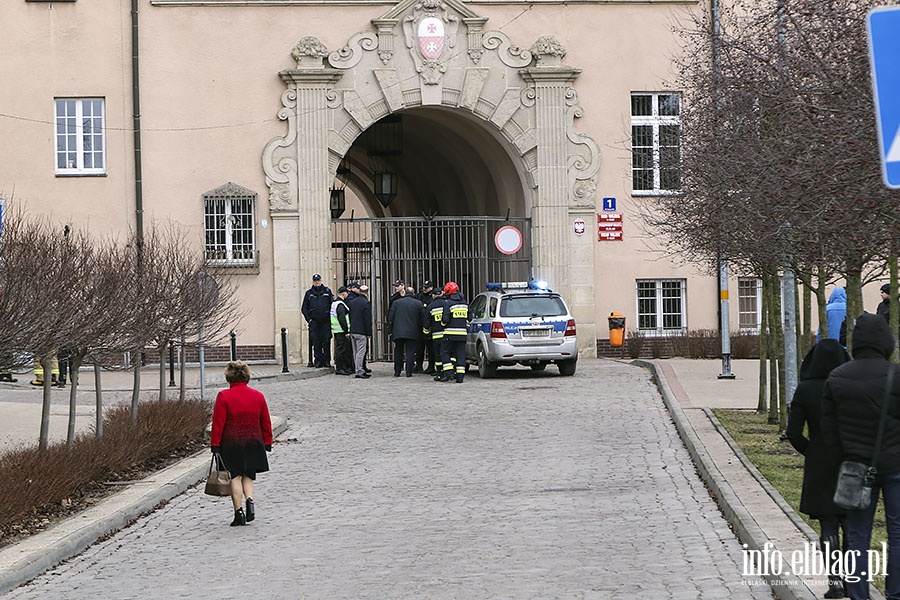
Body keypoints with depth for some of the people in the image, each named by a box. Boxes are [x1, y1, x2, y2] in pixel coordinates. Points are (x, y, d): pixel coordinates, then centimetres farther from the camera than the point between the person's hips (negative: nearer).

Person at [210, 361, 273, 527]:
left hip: (231, 443, -3)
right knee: (248, 475, 14)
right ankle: (250, 500, -11)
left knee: (235, 477, 2)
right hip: (253, 442, 3)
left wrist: (215, 445, -3)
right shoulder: (258, 396, 5)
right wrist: (267, 443, 16)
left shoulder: (223, 396, -7)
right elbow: (266, 423, 9)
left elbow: (218, 423, -8)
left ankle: (239, 513, -3)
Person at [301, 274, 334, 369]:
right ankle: (318, 361, 3)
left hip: (326, 321, -1)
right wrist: (308, 319, 1)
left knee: (326, 342, -1)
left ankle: (327, 361, 5)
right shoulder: (309, 293, 10)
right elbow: (304, 308, 13)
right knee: (316, 343, -1)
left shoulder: (327, 291, 8)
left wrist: (331, 316, -1)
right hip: (314, 322, 1)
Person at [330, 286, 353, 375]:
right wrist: (346, 331, -20)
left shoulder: (334, 303, 16)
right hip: (341, 331, -10)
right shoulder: (340, 305, -16)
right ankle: (339, 368, -3)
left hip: (336, 330, 10)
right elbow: (342, 319, -22)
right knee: (342, 349, -6)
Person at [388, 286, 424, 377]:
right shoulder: (418, 304, 1)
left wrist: (390, 330, 9)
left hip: (398, 332, 1)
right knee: (410, 352, 1)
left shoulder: (396, 302, 3)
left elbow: (390, 318, 4)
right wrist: (420, 331, 14)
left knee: (398, 352, 11)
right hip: (412, 332, -1)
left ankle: (397, 372, 13)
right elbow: (421, 319, 4)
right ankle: (409, 372, -4)